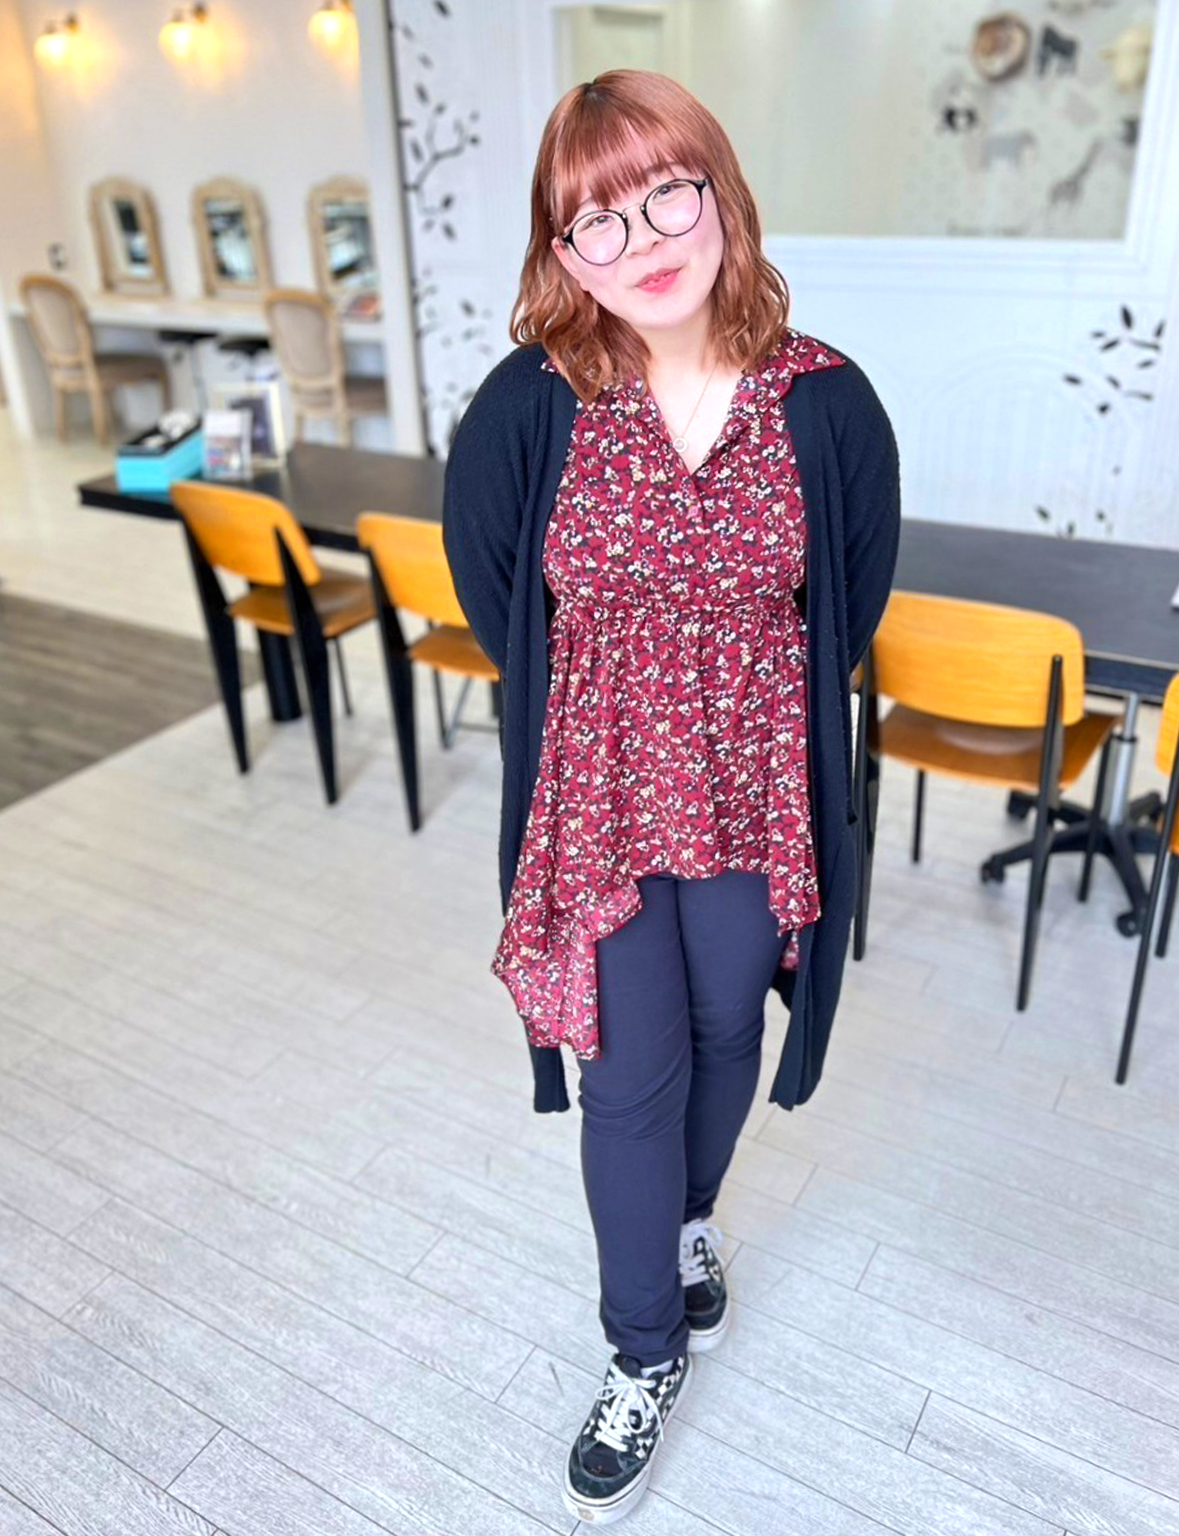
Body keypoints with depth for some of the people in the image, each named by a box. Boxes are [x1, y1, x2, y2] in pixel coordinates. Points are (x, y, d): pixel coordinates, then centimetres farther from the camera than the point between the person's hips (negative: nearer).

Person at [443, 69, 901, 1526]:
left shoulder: (824, 400, -11)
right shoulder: (530, 404, -14)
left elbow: (853, 594, 4)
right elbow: (489, 587, 2)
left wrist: (751, 701, 7)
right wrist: (611, 709, 8)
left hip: (756, 792, 2)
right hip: (600, 795, -1)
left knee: (724, 1033, 20)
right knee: (631, 1075, 7)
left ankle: (689, 1217, 53)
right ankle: (647, 1352, 32)